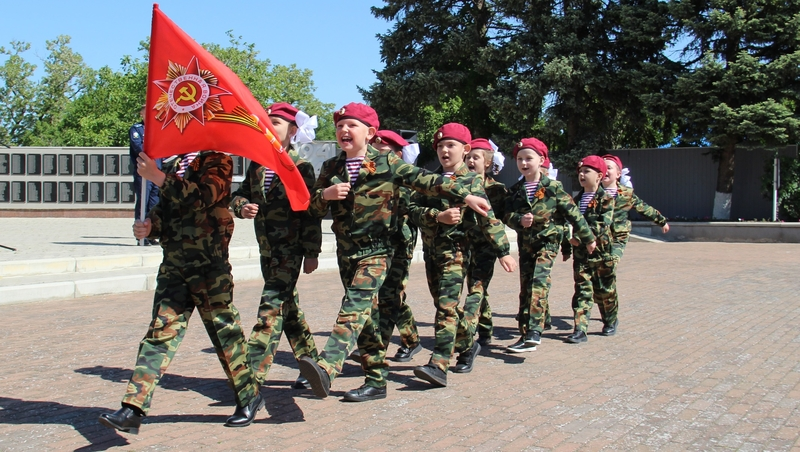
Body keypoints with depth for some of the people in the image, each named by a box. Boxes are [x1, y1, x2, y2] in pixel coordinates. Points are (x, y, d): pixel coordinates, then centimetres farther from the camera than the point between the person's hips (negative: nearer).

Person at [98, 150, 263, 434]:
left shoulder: (218, 160, -5)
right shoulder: (178, 162, 18)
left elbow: (202, 197, -23)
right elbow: (165, 208, 25)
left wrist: (157, 176, -21)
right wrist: (149, 226, 4)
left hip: (208, 263, -6)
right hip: (173, 263, 6)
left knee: (223, 329, 4)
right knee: (161, 330, 0)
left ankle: (249, 398, 20)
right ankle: (133, 409, -4)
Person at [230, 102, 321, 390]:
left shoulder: (301, 168, -9)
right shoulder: (256, 165, 9)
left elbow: (311, 212, -11)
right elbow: (240, 194, 12)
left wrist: (312, 253, -12)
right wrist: (242, 207, -13)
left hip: (290, 248, -7)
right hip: (266, 247, 7)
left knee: (272, 305, -13)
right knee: (288, 306, 15)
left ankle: (254, 374, -13)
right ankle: (311, 364, 29)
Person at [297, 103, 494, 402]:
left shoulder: (387, 163, -2)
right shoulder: (331, 168, 9)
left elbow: (424, 180, -6)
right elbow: (316, 207, 12)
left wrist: (465, 196, -12)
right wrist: (326, 194, -11)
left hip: (376, 249, -5)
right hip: (346, 251, 5)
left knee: (356, 303, -23)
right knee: (367, 313, 8)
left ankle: (326, 367, -37)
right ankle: (376, 381, 15)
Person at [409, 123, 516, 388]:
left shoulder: (472, 181, -2)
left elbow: (488, 218, -6)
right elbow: (414, 208, -1)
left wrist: (503, 251, -9)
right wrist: (438, 216, -19)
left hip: (456, 249, -6)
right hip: (431, 249, 6)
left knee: (447, 306, -13)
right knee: (443, 304, 14)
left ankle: (438, 366, -17)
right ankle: (468, 345, 34)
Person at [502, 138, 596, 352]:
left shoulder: (553, 188, -5)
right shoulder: (514, 191, 5)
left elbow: (572, 213, -1)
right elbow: (507, 215, -2)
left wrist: (588, 238, 4)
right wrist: (519, 220, -24)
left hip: (548, 241, -4)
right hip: (525, 244, 5)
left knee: (538, 282, -22)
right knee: (525, 289, 6)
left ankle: (535, 331, -27)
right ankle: (525, 335, 13)